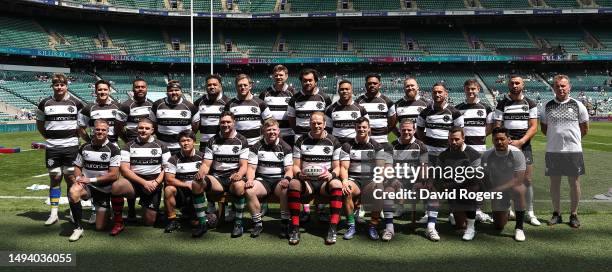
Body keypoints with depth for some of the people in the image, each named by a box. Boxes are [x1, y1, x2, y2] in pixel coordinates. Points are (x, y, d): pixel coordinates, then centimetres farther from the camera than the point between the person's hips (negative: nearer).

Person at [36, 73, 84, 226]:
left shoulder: (76, 103, 1)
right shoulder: (44, 104, 5)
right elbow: (39, 124, 16)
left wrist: (74, 136, 0)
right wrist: (49, 137, 7)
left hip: (71, 146, -1)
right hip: (52, 148, 1)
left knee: (70, 178, 4)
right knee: (55, 178, 6)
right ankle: (53, 214, 13)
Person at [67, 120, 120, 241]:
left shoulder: (113, 150, -10)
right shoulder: (84, 147, 3)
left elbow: (114, 175, -14)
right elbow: (77, 166, 11)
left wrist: (91, 179, -17)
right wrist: (79, 178, -11)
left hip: (104, 189, -2)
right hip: (87, 185, 2)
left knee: (100, 227, -1)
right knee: (73, 192, -36)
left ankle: (103, 212, 37)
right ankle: (78, 227, -18)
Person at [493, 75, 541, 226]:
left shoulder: (530, 104, 6)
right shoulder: (502, 104, 5)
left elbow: (533, 127, -1)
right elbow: (497, 127, 0)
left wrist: (520, 142, -14)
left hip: (524, 146, 0)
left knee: (528, 180, 0)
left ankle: (530, 213, 10)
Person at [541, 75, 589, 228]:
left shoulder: (577, 105, 2)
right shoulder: (548, 106, 5)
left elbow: (585, 129, 8)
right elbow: (544, 127, 14)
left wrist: (571, 138, 7)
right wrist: (556, 138, 6)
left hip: (573, 150, -1)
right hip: (553, 151, 1)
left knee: (574, 182, 4)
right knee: (554, 182, 7)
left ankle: (573, 214, 17)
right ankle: (556, 213, 20)